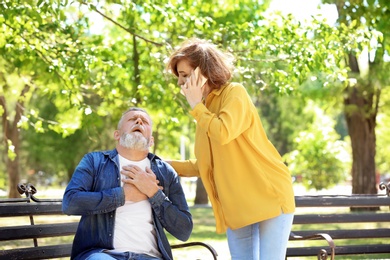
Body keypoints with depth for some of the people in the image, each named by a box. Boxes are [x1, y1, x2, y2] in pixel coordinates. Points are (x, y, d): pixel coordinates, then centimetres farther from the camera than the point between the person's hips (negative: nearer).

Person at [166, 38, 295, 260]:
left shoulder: (234, 93, -7)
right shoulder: (205, 111, 16)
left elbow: (223, 133, -25)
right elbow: (204, 166, 20)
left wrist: (196, 106, -10)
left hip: (269, 197, -8)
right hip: (235, 206, 8)